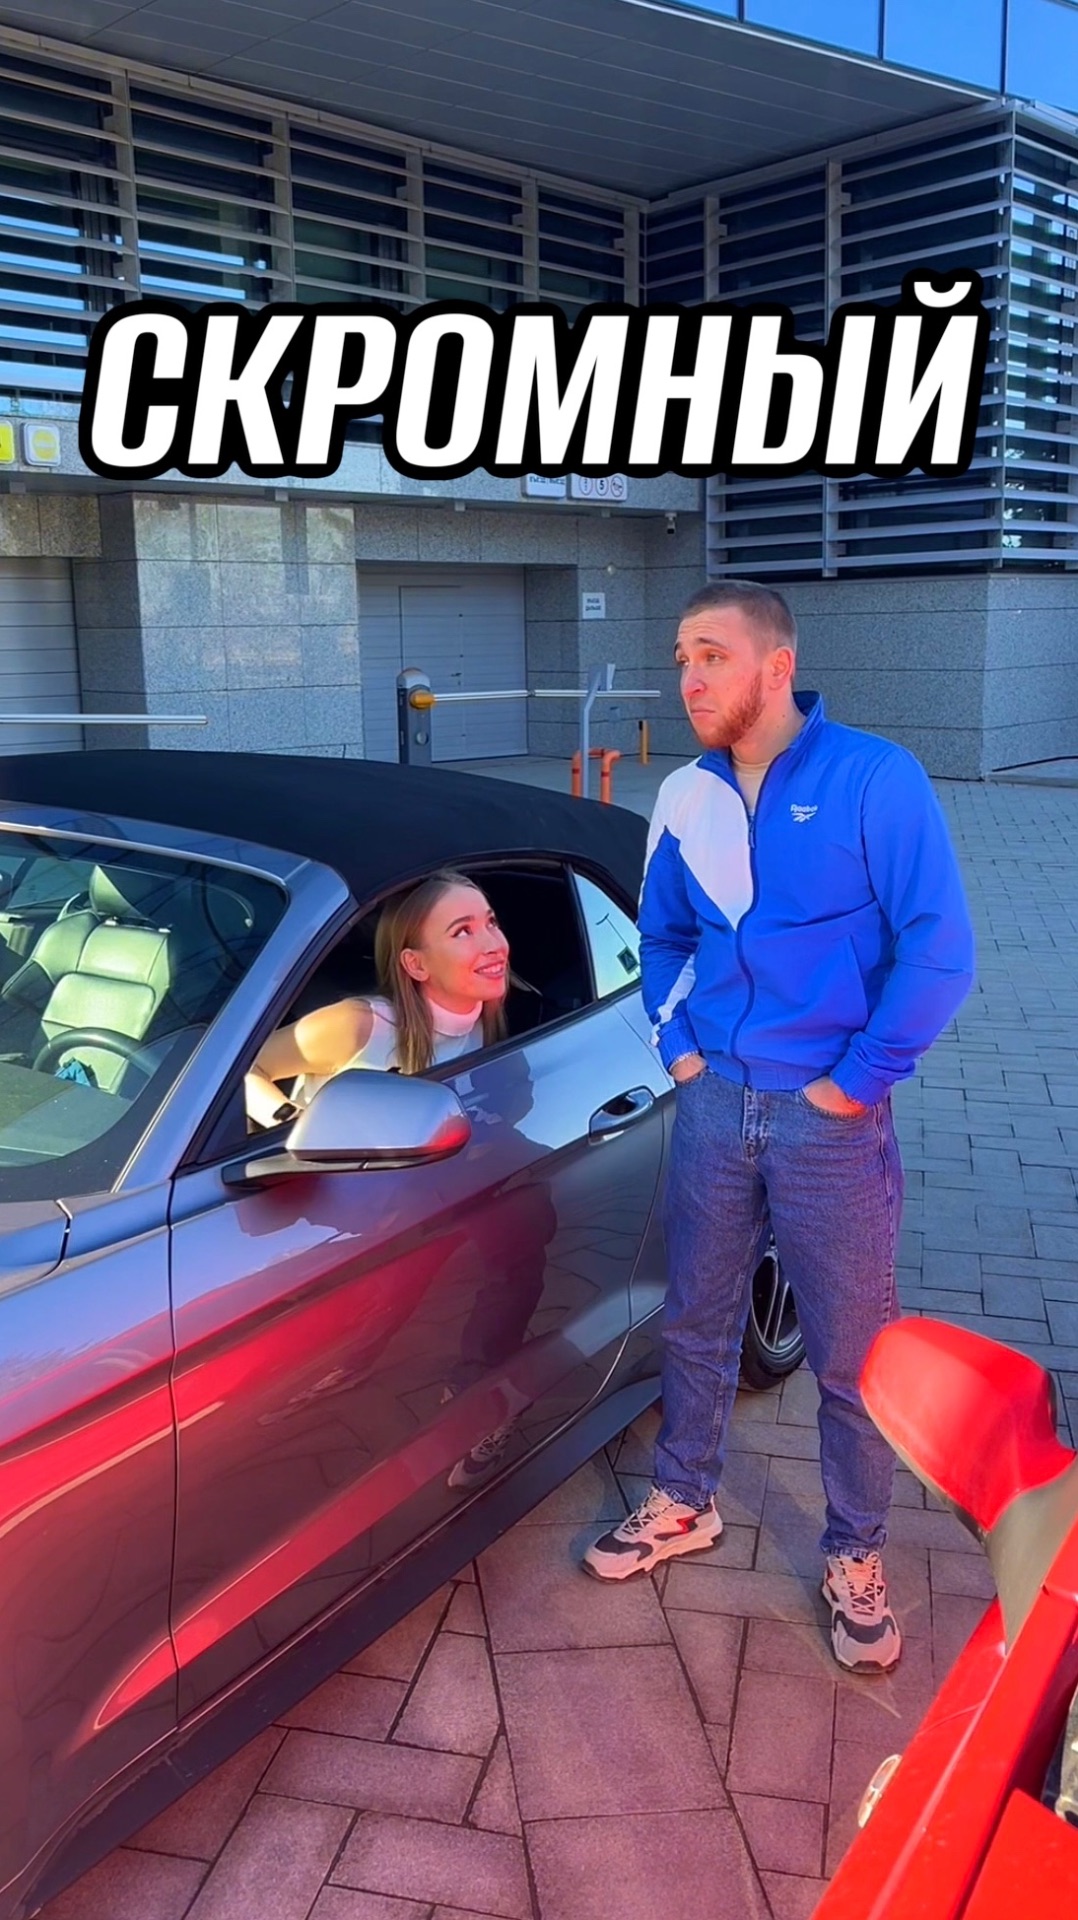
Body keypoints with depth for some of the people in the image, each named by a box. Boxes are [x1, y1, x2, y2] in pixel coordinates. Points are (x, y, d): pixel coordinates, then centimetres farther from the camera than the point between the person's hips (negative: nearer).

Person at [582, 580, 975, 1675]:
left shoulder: (874, 779, -12)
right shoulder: (687, 799, 3)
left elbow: (939, 953, -14)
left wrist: (854, 1081, -13)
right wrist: (676, 1043, 5)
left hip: (829, 1121, -4)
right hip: (714, 1105, 5)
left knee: (851, 1356, 9)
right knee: (696, 1323, 18)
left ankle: (855, 1559, 30)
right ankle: (683, 1504, 40)